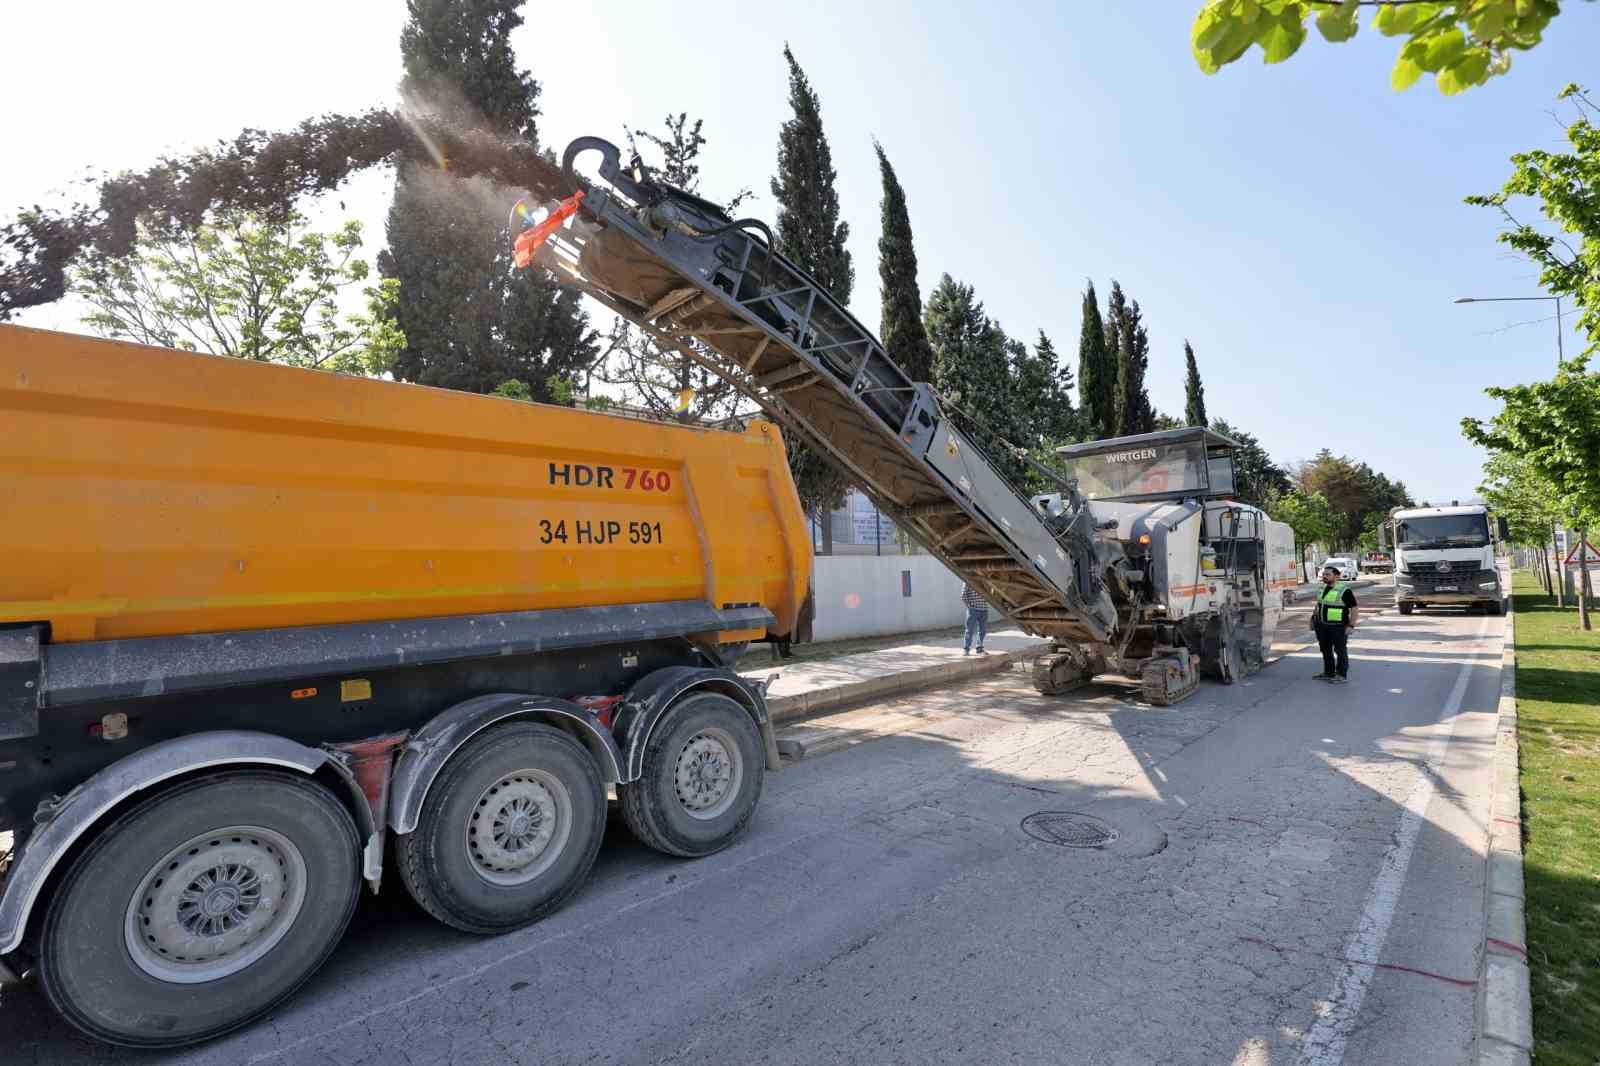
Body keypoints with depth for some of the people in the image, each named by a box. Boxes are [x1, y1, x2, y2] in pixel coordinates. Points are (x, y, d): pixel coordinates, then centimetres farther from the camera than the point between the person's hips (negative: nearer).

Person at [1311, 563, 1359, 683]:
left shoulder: (1345, 590, -12)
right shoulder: (1322, 589, 9)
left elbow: (1354, 608, -12)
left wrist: (1351, 625, -16)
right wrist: (1313, 618, 18)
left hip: (1338, 627, -7)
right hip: (1322, 626, 7)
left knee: (1340, 651, 1)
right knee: (1326, 650, 13)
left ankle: (1341, 675, 8)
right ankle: (1328, 673, 23)